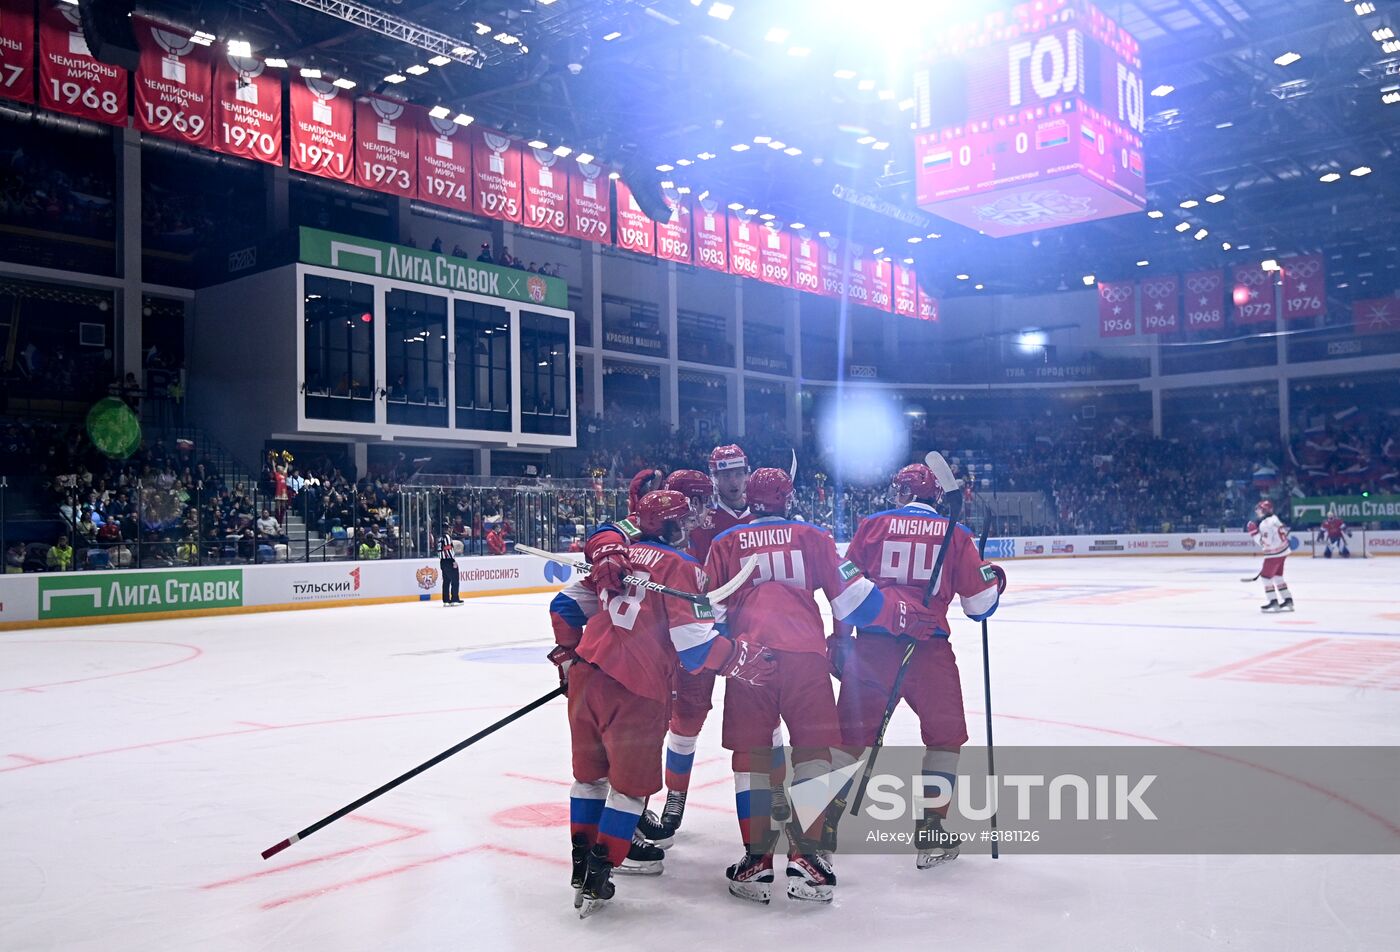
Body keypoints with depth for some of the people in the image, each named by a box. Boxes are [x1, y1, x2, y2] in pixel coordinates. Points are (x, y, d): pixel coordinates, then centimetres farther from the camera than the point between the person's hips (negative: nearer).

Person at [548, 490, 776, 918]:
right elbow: (692, 641, -13)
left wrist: (568, 657, 28)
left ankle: (584, 857, 32)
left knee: (590, 771, 20)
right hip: (636, 689, -6)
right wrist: (741, 659, -2)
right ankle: (596, 878, 9)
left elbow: (569, 603, 18)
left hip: (586, 674, 7)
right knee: (632, 781, 7)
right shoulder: (682, 567, -4)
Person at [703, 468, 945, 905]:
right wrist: (906, 616, 19)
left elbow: (710, 611, 12)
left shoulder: (725, 542, 17)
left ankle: (757, 859, 9)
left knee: (750, 752, 9)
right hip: (805, 655, -1)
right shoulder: (812, 536, 15)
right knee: (813, 747, 7)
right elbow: (850, 595, 9)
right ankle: (806, 858, 1)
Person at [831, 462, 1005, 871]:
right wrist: (995, 580, 28)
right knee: (945, 735, 16)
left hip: (872, 642, 2)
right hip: (929, 647, -1)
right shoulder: (956, 534, 7)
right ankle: (930, 831, 12)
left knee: (850, 734, 12)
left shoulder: (872, 525, 10)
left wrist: (838, 640, 17)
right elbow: (978, 603, 7)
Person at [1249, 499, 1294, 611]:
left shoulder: (1265, 524, -22)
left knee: (1266, 575, -2)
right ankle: (1287, 600, 17)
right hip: (1283, 551, 9)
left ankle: (1273, 602, -3)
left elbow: (1264, 542, -26)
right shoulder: (1274, 519, 7)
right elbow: (1285, 532, 18)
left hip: (1274, 554, -9)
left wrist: (1254, 532, -21)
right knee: (1277, 576, 17)